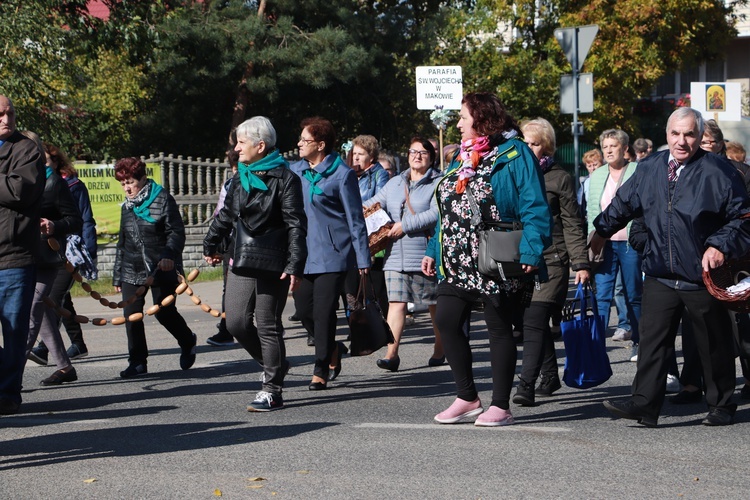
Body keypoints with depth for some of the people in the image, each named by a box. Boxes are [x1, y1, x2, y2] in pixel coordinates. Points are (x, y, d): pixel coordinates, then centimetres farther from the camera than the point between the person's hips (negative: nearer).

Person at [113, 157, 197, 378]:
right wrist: (117, 275, 20)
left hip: (161, 269, -6)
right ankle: (137, 362, 7)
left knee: (165, 312, -2)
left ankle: (187, 343, 27)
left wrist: (169, 255, -26)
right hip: (132, 270, 6)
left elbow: (176, 232, -9)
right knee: (131, 315, -2)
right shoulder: (127, 206, 15)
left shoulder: (162, 198, -5)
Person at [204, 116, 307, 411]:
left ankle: (272, 390, 7)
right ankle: (274, 365, 25)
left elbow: (296, 226, -12)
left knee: (268, 326, -2)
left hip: (272, 265, -7)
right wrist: (211, 245, 34)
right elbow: (226, 215, 27)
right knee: (236, 323, 2)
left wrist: (295, 265, -20)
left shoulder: (284, 179, -8)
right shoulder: (241, 178, 13)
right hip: (242, 263, 7)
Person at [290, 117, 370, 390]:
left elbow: (355, 218, -4)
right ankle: (333, 349, 30)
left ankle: (321, 371, 3)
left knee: (323, 311, -7)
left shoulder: (341, 174, -6)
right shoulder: (294, 171, 10)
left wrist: (362, 259, -6)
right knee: (303, 309, 5)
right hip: (302, 252, 6)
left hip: (332, 253, -6)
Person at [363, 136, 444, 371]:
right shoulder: (394, 183, 18)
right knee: (396, 303, -7)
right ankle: (391, 354, -13)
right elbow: (372, 204, 20)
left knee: (436, 305, 7)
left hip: (425, 255, -4)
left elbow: (436, 213, -15)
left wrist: (405, 225, -16)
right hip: (396, 256, 4)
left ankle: (440, 350, 23)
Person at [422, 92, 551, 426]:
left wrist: (530, 251, -24)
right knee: (446, 321, -1)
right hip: (458, 262, 7)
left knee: (499, 328, 2)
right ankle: (467, 399, 10)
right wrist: (434, 250, 15)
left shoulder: (514, 154, -8)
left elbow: (534, 208, -14)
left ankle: (500, 406, 10)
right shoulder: (461, 157, 17)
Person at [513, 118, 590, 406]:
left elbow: (572, 225, 1)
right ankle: (550, 376, 24)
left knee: (534, 322, -14)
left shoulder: (559, 178, 3)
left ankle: (526, 385, -20)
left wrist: (581, 263, -6)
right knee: (535, 322, 10)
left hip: (550, 260, -5)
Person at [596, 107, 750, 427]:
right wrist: (602, 230, 27)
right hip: (660, 276, 4)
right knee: (652, 339, -4)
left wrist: (720, 246, -16)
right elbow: (624, 202, 22)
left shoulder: (717, 172, -8)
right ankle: (644, 404, -4)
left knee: (714, 345, 9)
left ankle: (721, 406, 23)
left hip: (704, 277, -3)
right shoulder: (651, 168, 6)